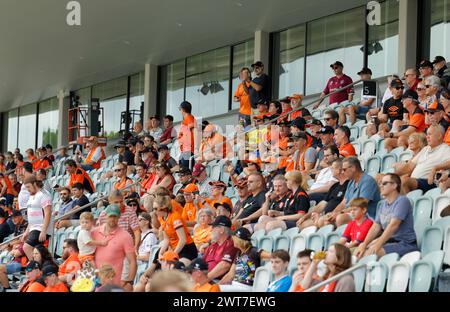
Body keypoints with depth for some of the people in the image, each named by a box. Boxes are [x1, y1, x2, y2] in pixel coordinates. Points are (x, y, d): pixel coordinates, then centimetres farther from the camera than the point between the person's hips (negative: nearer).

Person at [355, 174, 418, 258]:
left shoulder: (402, 201, -10)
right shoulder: (384, 204, 15)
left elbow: (393, 225, -21)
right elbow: (376, 227, 8)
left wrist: (378, 244, -27)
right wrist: (364, 244, -7)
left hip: (405, 244, -8)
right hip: (389, 241, 8)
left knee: (373, 251, -30)